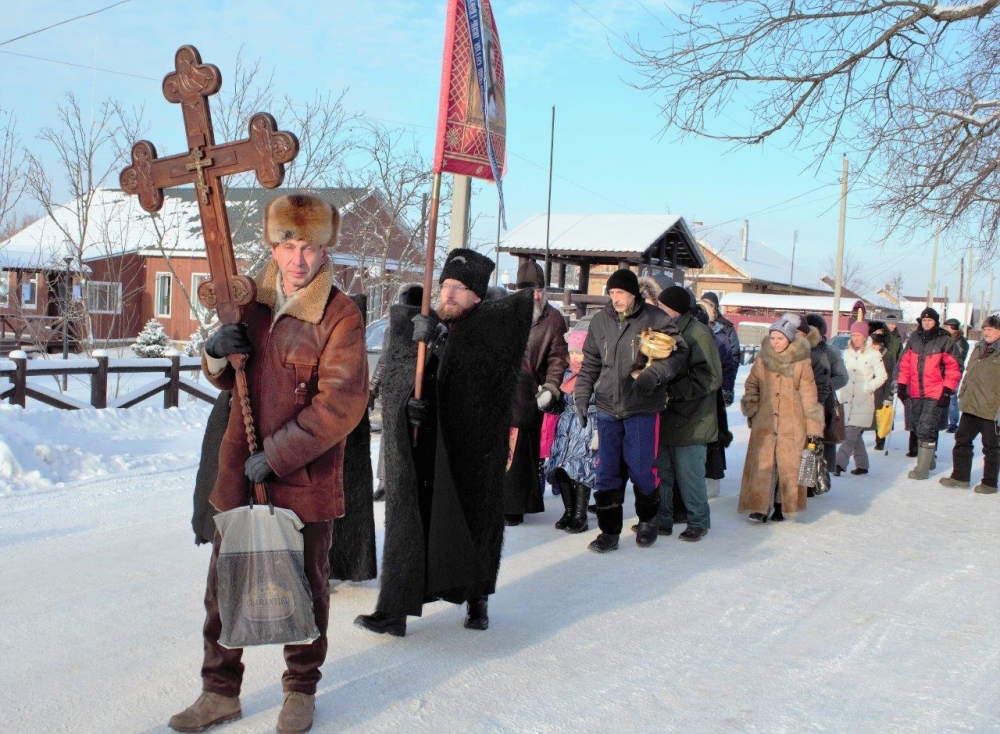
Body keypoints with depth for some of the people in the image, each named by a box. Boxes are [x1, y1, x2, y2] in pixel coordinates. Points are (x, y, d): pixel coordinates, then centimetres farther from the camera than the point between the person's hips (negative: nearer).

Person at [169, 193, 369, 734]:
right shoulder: (254, 302, 7)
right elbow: (228, 381, 18)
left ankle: (301, 690, 30)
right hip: (240, 472, 5)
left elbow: (341, 403, -19)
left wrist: (277, 455, -18)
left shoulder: (340, 316, -11)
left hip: (306, 479, -5)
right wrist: (217, 355, -6)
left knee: (303, 588, 11)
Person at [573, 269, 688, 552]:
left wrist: (652, 374, -21)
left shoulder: (655, 319, -6)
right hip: (607, 407, 4)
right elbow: (590, 363, 13)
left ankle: (649, 519, 28)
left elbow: (679, 353, -7)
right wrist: (582, 396, 6)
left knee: (639, 468, 1)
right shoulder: (600, 321, 6)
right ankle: (609, 531, 15)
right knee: (607, 472, 4)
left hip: (641, 409, -3)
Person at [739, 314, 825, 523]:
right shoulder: (762, 358, 3)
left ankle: (781, 506, 16)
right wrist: (752, 408, 2)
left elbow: (809, 396, -3)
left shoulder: (802, 362, -5)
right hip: (764, 423, 2)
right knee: (762, 464, -3)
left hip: (791, 425, -2)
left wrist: (813, 427, -4)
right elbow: (751, 385, 16)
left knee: (788, 465, 3)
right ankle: (761, 507, 0)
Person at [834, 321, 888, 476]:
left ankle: (840, 463, -19)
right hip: (848, 400, 6)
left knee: (851, 434, -13)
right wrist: (841, 396, 10)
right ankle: (862, 465, 19)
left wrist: (867, 388, -11)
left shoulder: (873, 354, -3)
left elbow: (882, 376, -4)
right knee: (855, 435, 9)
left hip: (863, 401, -6)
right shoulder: (847, 353, 14)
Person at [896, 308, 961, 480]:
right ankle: (928, 459, 30)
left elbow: (953, 367, -4)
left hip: (935, 394, -6)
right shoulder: (913, 340, 11)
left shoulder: (945, 341, -3)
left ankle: (922, 469, -9)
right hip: (915, 393, 6)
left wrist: (947, 390, -8)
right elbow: (905, 363, 16)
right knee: (917, 428, 13)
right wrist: (902, 384, 9)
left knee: (926, 430, -12)